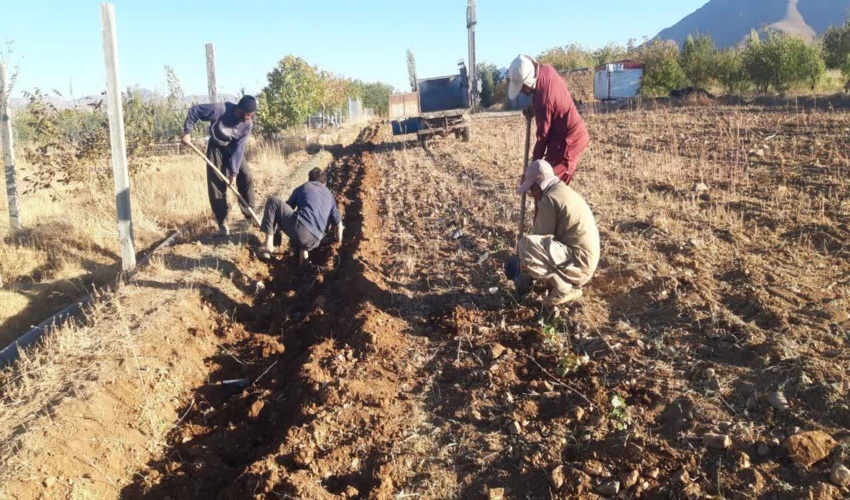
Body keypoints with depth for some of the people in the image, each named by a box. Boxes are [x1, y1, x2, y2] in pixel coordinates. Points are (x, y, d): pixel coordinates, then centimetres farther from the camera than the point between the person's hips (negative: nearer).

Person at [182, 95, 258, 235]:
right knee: (217, 185, -4)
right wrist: (187, 131, -22)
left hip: (234, 149, 3)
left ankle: (250, 215, 6)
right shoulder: (220, 110, -30)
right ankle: (222, 222, 7)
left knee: (247, 178, -8)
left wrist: (234, 172, -21)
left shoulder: (247, 124, -20)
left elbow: (239, 148, -18)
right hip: (216, 148, -3)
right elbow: (194, 110, -19)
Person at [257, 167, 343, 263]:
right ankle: (302, 250, 9)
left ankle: (268, 245, -2)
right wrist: (338, 240, 40)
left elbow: (287, 207, 29)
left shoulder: (303, 188, 19)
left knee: (273, 201, 11)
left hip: (300, 230, -5)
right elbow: (338, 222, 22)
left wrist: (279, 228, 44)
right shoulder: (330, 196, 25)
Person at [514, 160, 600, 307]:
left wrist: (527, 275, -1)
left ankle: (565, 289, -10)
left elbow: (542, 240, -13)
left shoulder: (549, 198, -16)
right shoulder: (565, 191, 15)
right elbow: (546, 236, 22)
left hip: (576, 264, -10)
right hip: (585, 262, 10)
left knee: (525, 244, -25)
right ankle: (570, 283, 13)